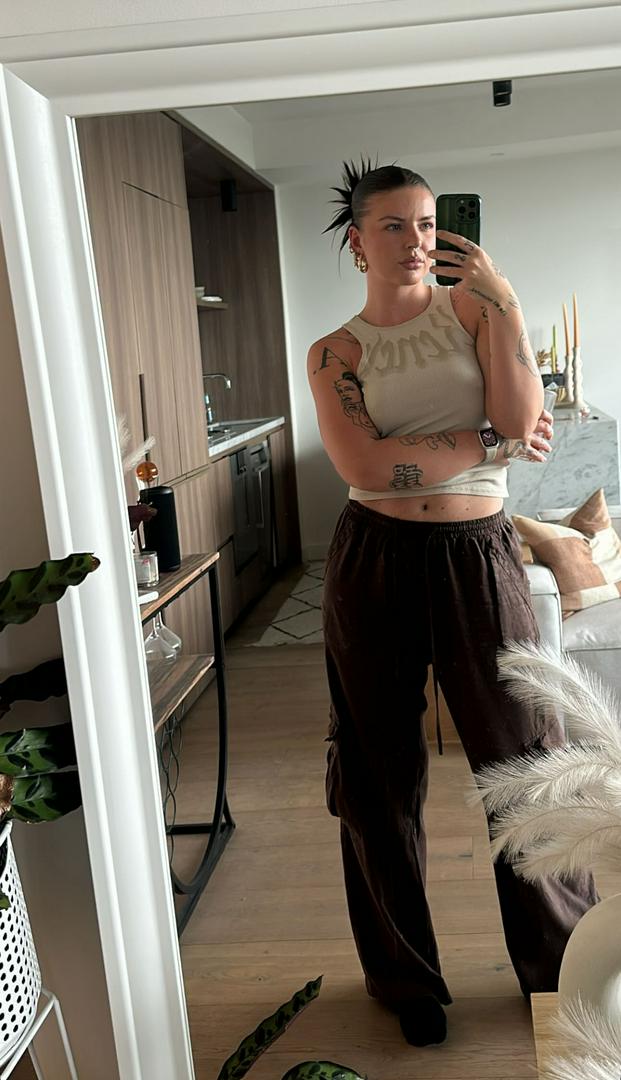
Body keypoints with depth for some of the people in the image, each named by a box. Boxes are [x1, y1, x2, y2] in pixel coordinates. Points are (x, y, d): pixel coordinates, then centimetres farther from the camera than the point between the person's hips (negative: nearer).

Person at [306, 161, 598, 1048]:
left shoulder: (473, 304, 6)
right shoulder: (334, 353, 4)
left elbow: (529, 423, -9)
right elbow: (366, 466, -14)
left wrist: (504, 306, -12)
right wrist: (492, 444, -10)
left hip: (480, 555, 1)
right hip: (376, 565, 0)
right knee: (382, 775, 9)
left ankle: (563, 968, 33)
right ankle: (406, 979, 33)